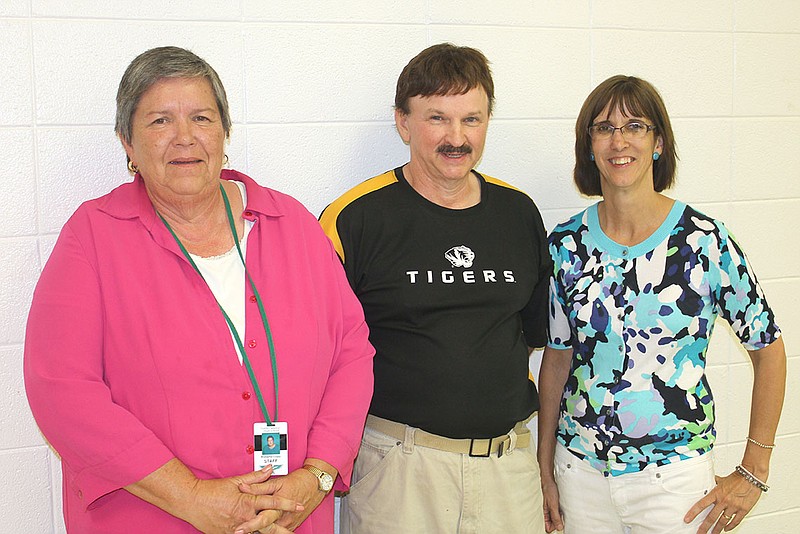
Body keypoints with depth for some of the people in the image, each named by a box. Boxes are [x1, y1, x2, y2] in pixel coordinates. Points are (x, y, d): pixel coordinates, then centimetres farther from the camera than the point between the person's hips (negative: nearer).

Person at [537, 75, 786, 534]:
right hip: (581, 472, 3)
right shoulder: (567, 244, -2)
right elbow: (557, 359, 6)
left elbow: (768, 349, -3)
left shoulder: (705, 241, -10)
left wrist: (752, 474, -3)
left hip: (674, 477, -2)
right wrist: (545, 469, 7)